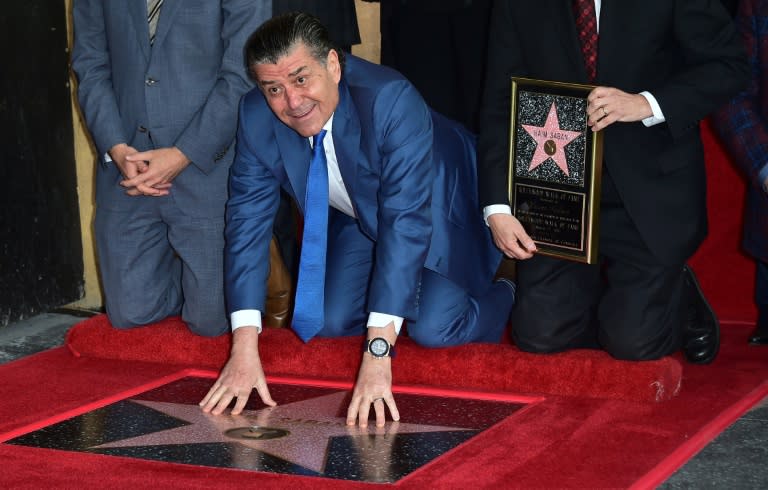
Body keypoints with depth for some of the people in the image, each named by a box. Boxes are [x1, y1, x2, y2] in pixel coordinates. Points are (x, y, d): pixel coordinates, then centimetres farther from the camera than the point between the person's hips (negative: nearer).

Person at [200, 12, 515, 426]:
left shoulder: (393, 100, -40)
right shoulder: (257, 116, -24)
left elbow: (406, 221, -42)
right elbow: (248, 217, -19)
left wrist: (377, 352, -47)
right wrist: (244, 349, -28)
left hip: (438, 204, -5)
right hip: (358, 217, 5)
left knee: (432, 328, -19)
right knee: (328, 323, -6)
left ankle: (504, 298, 13)